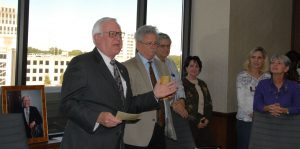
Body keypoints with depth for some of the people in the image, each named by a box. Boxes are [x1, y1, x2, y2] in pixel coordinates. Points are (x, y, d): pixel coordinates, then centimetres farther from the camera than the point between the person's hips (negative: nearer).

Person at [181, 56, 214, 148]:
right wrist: (196, 122, -10)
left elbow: (209, 103, 18)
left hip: (204, 124, 6)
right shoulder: (182, 84, -5)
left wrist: (207, 118, 1)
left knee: (208, 144, -1)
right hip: (189, 124, -6)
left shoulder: (202, 84, 17)